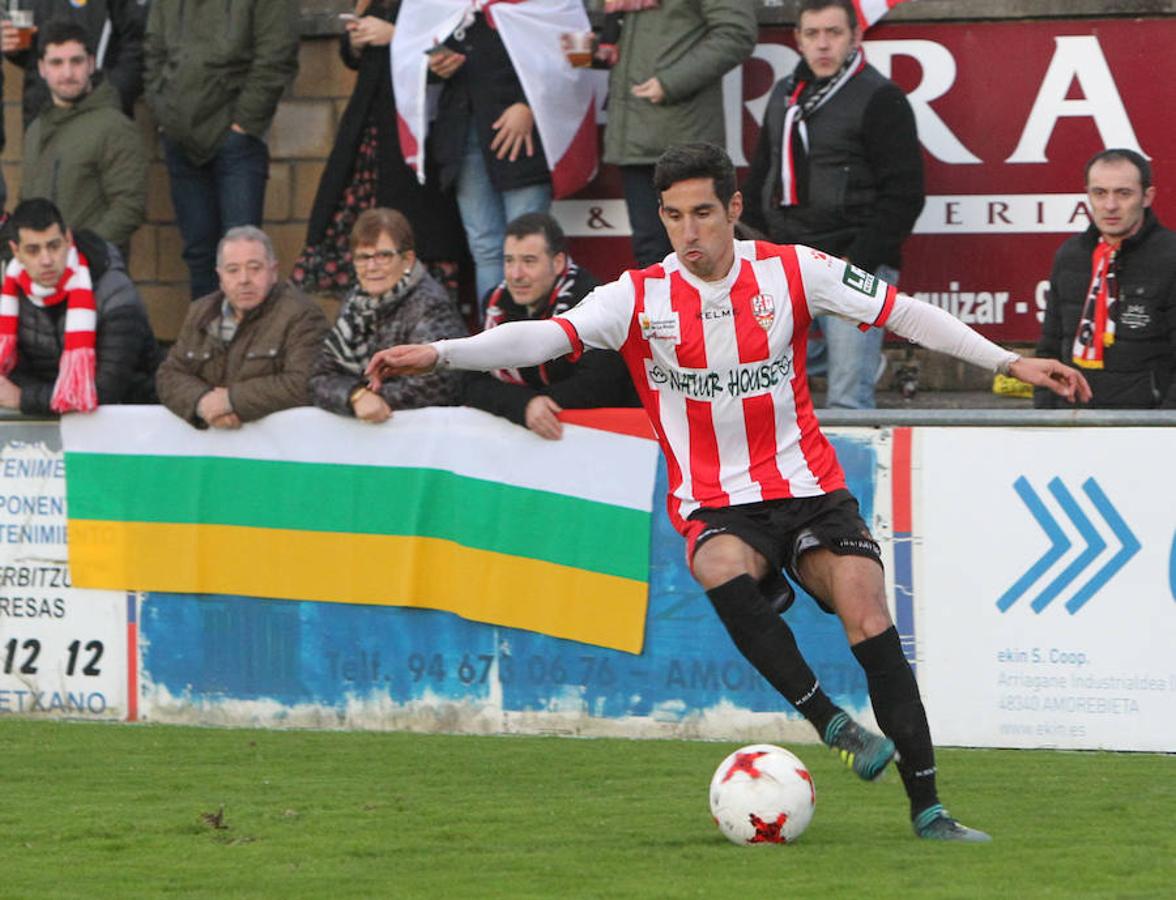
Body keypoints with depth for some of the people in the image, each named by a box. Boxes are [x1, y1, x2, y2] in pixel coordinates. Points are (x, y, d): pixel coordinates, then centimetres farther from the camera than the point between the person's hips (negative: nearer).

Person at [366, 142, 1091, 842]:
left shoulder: (791, 272, -3)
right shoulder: (641, 298, -6)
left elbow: (903, 312, 2)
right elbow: (548, 335, -18)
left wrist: (1010, 362, 2)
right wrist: (437, 354, -33)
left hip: (808, 488, 1)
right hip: (715, 506, -1)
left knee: (868, 616, -18)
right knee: (725, 571, -35)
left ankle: (928, 808, -11)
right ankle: (834, 725, -26)